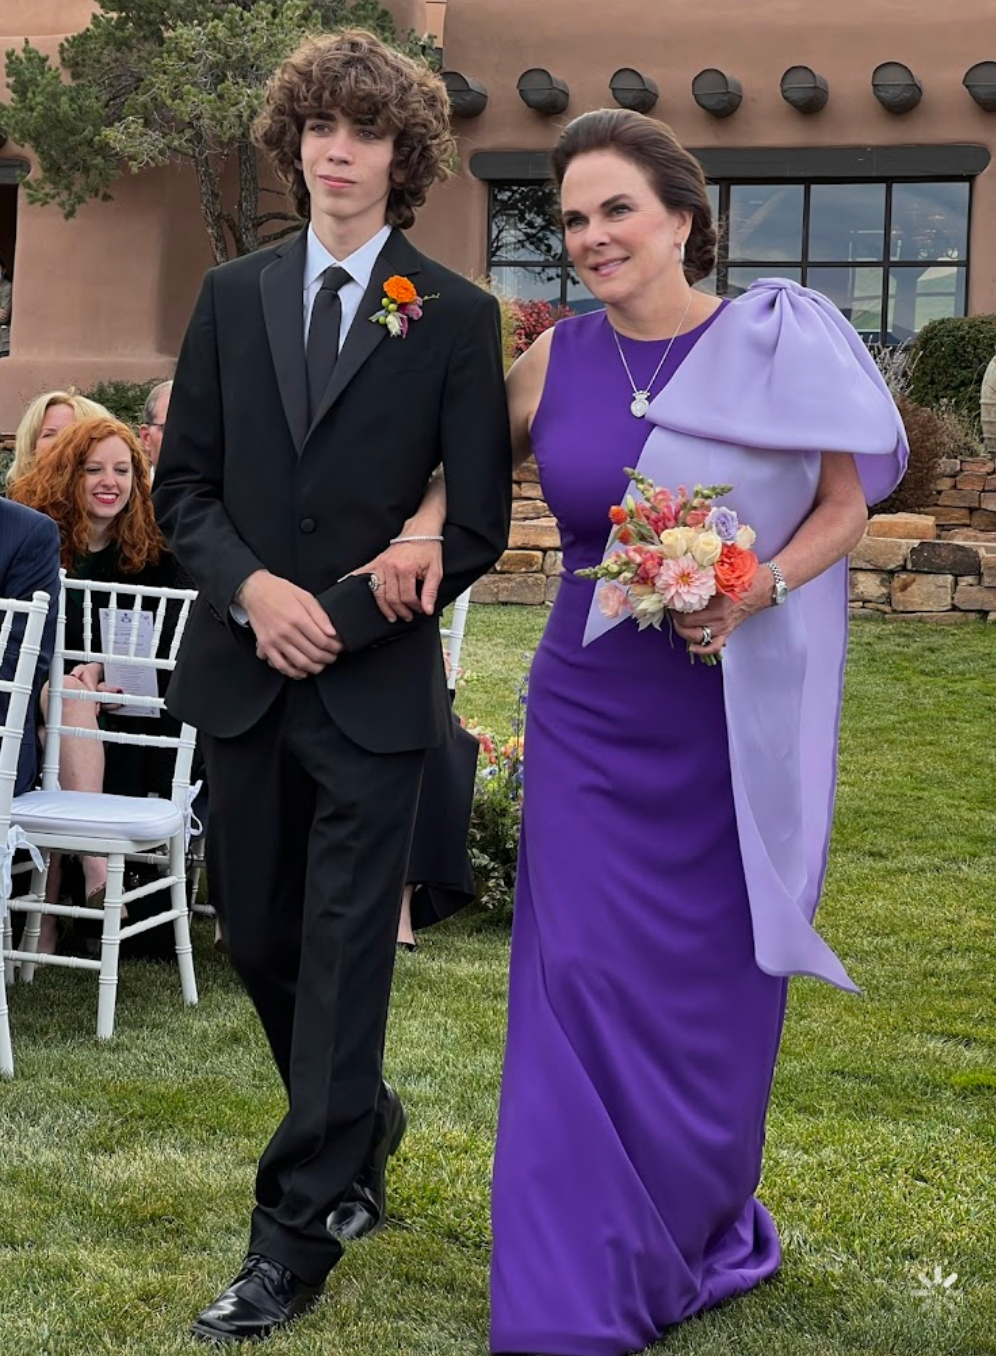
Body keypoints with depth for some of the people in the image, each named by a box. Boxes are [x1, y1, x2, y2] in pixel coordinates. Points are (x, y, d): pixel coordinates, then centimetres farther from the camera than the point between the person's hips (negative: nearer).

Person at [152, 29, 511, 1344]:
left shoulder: (455, 315, -2)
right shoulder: (232, 296, 8)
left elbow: (480, 520, -4)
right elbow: (184, 482, 9)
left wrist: (342, 622, -12)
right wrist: (253, 587, -10)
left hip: (376, 682, -4)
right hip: (244, 671, 4)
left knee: (344, 948, -2)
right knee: (258, 936, 13)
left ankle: (299, 1228, 7)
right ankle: (361, 1126, 37)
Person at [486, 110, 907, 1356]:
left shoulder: (777, 343, -6)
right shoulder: (554, 362, 2)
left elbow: (844, 503, 0)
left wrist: (753, 591, -18)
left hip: (738, 712, -2)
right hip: (591, 711, 2)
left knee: (715, 983, 9)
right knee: (580, 977, -2)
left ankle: (700, 1230, 34)